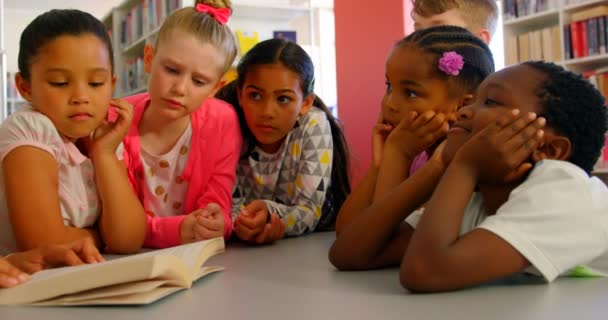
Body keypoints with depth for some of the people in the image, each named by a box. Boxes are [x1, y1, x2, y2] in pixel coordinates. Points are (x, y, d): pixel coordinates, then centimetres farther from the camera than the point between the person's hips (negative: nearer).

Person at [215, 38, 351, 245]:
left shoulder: (314, 126, -16)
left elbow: (309, 212, -18)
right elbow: (230, 205, -9)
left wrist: (268, 212, -36)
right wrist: (243, 222, -31)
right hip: (245, 250, 1)